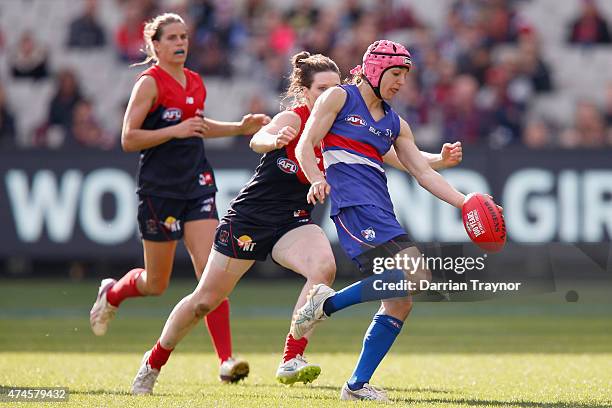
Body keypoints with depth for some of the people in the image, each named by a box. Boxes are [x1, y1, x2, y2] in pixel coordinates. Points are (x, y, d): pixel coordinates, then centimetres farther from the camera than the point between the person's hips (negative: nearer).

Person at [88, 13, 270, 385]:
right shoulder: (149, 83, -8)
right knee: (156, 284, 7)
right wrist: (176, 130, -20)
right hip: (159, 187, -5)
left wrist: (240, 128, 17)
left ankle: (227, 361, -14)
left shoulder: (196, 83, 11)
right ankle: (111, 293, 41)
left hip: (198, 185, 5)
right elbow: (129, 139, -12)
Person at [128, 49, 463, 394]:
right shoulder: (294, 119, -16)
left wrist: (439, 160, -24)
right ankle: (154, 362, 28)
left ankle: (292, 360, -26)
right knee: (205, 301, 4)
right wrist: (274, 140, -60)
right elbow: (258, 140, -36)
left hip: (294, 223, 3)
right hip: (249, 218, -3)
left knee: (324, 266, -29)